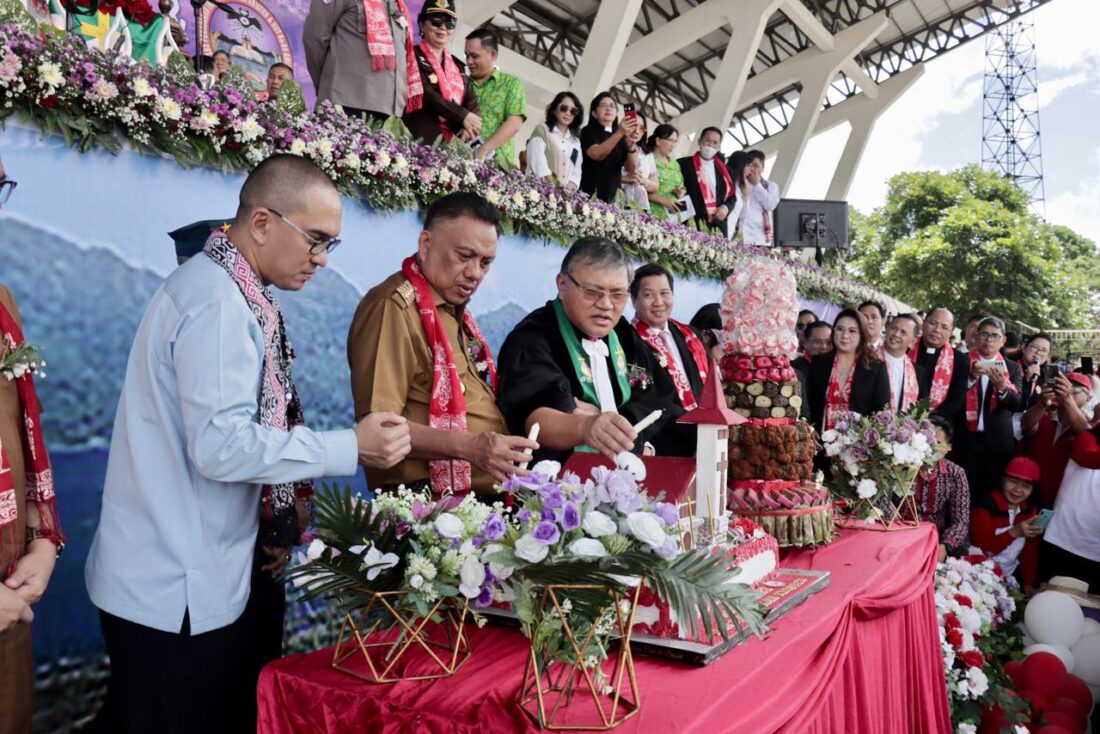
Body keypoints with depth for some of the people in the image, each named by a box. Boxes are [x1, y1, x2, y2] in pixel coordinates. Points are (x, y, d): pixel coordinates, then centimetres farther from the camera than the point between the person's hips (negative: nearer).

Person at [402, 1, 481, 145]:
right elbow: (425, 93, -12)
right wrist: (462, 116, -16)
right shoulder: (413, 57, 2)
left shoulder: (457, 65, 22)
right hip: (420, 140, -5)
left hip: (453, 143, 6)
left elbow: (472, 102, 13)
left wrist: (469, 127, -9)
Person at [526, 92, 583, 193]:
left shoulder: (576, 141, 22)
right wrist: (554, 188, -17)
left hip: (565, 194, 4)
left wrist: (571, 186, -8)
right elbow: (538, 166, -6)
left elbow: (576, 171, 13)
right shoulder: (541, 131, 8)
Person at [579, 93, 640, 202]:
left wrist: (631, 144, -17)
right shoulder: (589, 131, 1)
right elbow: (596, 154, -20)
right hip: (590, 194, -4)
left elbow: (631, 168, 0)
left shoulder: (622, 137, 13)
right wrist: (619, 133, -30)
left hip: (613, 196, 4)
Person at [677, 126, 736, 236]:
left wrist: (726, 207, 0)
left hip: (718, 226, 4)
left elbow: (732, 196, 22)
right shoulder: (683, 164, 5)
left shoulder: (724, 170, 18)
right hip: (692, 224, -4)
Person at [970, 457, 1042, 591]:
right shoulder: (984, 506, -17)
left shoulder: (1030, 510, 3)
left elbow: (1030, 550, 4)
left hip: (1012, 574, 6)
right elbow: (982, 548, -21)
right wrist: (1014, 533, -31)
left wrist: (1028, 583, -1)